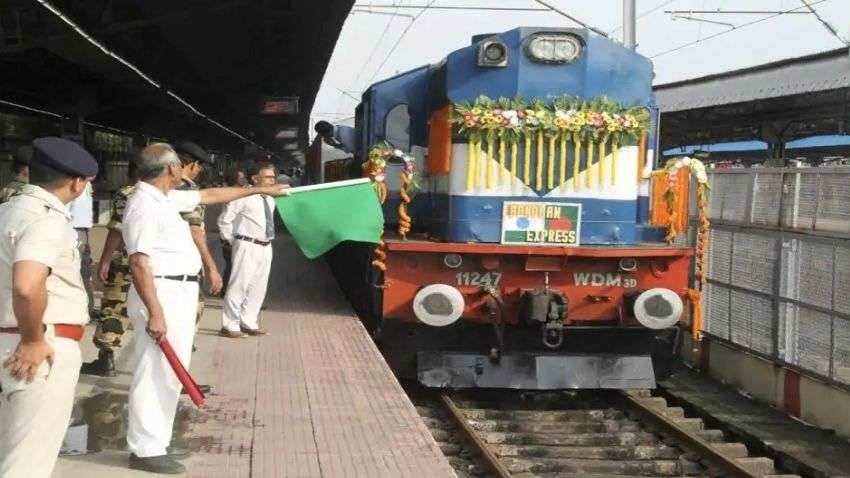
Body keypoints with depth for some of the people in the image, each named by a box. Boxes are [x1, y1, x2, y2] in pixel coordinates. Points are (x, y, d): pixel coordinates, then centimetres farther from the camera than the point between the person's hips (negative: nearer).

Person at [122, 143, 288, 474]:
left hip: (178, 292, 10)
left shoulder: (165, 197, 14)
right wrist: (155, 313, -28)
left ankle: (152, 441, 25)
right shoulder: (144, 205, -16)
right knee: (156, 373, -7)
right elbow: (139, 263, -23)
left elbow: (210, 195, 27)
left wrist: (260, 190, 33)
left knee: (168, 371, 15)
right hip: (161, 294, -10)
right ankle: (146, 450, -2)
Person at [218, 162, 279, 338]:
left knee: (258, 287, 12)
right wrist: (231, 241, -5)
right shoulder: (245, 197, -12)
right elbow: (224, 219, -9)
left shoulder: (270, 200, 13)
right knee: (239, 285, -6)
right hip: (247, 246, -8)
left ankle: (248, 323, 23)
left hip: (265, 247, 8)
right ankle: (229, 326, 1)